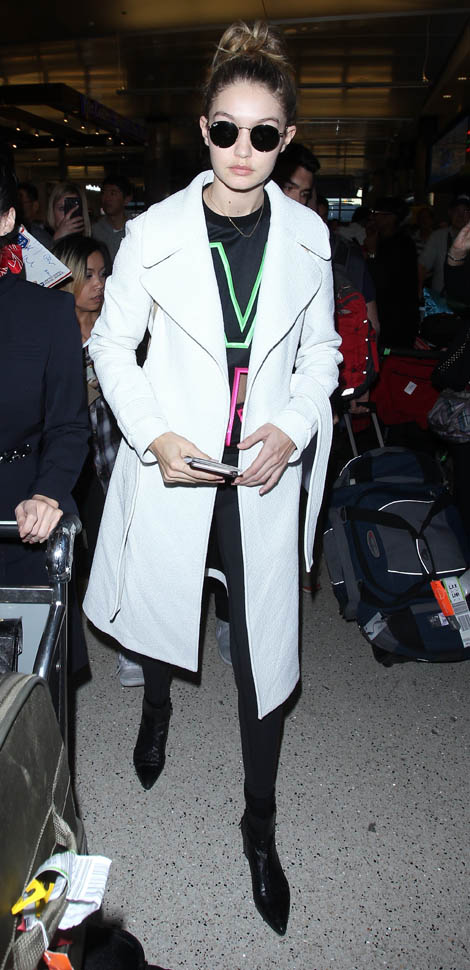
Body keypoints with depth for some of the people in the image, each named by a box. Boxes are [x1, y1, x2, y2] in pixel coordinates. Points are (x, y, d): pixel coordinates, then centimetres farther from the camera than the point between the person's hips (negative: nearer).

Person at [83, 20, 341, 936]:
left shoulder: (308, 234, 1)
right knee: (160, 610, 18)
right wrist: (153, 434, -13)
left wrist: (294, 426, -9)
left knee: (264, 649, 5)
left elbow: (321, 350, 9)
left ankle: (260, 826, 28)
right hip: (172, 467, 0)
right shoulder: (155, 229, -5)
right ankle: (156, 706, 56)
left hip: (265, 472, 1)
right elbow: (112, 343, 2)